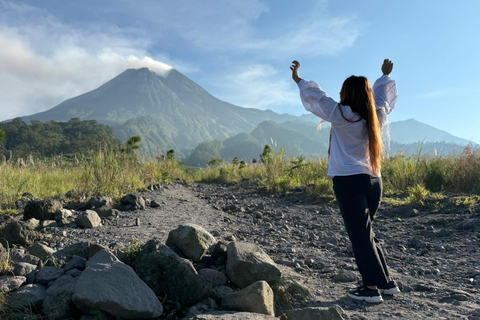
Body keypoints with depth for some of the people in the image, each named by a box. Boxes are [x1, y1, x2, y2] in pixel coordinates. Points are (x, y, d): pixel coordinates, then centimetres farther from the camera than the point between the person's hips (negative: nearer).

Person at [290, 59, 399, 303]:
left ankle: (372, 288, 4)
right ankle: (387, 282, 25)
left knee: (360, 236, -1)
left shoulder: (343, 116, -9)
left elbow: (317, 97, -1)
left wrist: (297, 79, 12)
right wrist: (386, 75, 47)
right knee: (366, 234, 19)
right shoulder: (375, 116, 8)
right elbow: (382, 96, 28)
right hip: (373, 181, 7)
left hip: (349, 182, -7)